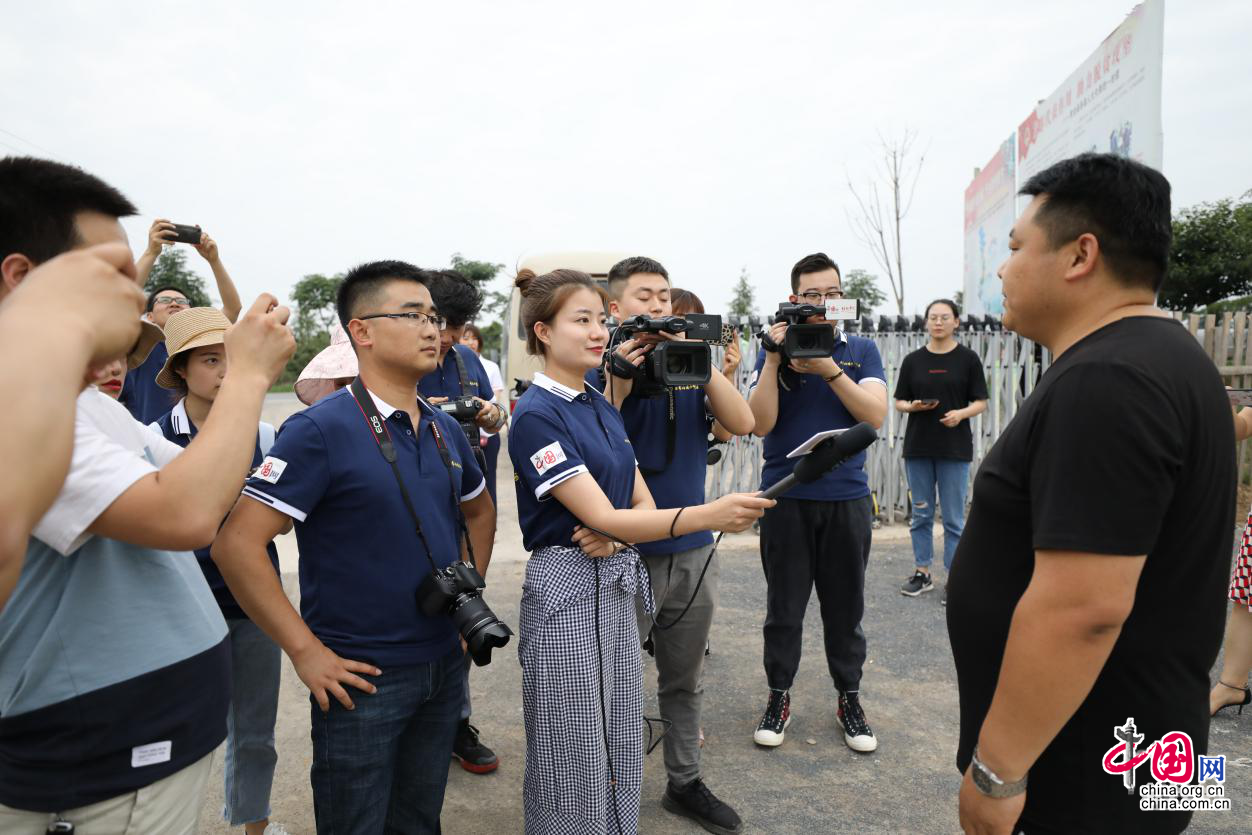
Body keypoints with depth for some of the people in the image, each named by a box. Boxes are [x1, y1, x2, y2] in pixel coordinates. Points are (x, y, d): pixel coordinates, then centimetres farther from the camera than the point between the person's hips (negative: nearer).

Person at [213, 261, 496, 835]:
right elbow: (236, 544, -20)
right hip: (363, 678, -6)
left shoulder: (445, 431, 5)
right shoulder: (321, 430, -16)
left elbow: (480, 510, 22)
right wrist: (304, 650, -19)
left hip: (444, 667, 6)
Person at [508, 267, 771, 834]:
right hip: (567, 591, -7)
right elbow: (603, 517, -22)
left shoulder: (602, 407, 10)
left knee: (621, 756, 17)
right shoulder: (536, 415, -15)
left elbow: (641, 502, 10)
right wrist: (707, 515, -34)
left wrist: (611, 536, -14)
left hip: (618, 588, 7)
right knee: (576, 766, 7)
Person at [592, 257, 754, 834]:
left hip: (693, 551, 4)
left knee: (686, 681, 18)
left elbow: (742, 423, -8)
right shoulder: (600, 374, -5)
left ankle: (684, 782, 35)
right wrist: (618, 381, -23)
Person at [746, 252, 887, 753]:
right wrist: (773, 360, -17)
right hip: (786, 497, -1)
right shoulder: (775, 351, 2)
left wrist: (829, 370, -19)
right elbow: (760, 424, -8)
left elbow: (875, 415, -9)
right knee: (783, 606, 7)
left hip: (847, 497, 1)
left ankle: (849, 698, 27)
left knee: (845, 606, 10)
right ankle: (779, 697, 23)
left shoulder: (861, 351, 5)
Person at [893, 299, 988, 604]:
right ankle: (922, 573, 22)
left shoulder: (968, 359, 0)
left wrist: (961, 413, -19)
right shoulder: (913, 360, 6)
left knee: (953, 518, 3)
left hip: (954, 448, -2)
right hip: (918, 447, 2)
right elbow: (899, 402, 8)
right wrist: (913, 406, -13)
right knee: (921, 514, 10)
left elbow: (981, 402, 0)